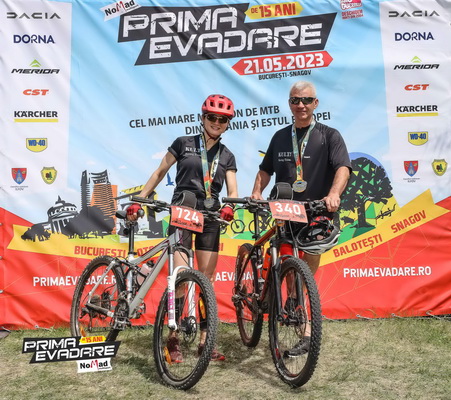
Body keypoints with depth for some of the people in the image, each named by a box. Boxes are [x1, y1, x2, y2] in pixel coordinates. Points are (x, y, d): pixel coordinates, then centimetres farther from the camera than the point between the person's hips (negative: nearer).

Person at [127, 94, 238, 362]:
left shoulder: (227, 156, 11)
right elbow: (160, 173, 9)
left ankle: (204, 340, 14)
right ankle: (174, 339, 6)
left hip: (209, 219, 3)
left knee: (207, 280, 4)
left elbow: (233, 191, 1)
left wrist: (229, 205, -21)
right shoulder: (183, 144, 5)